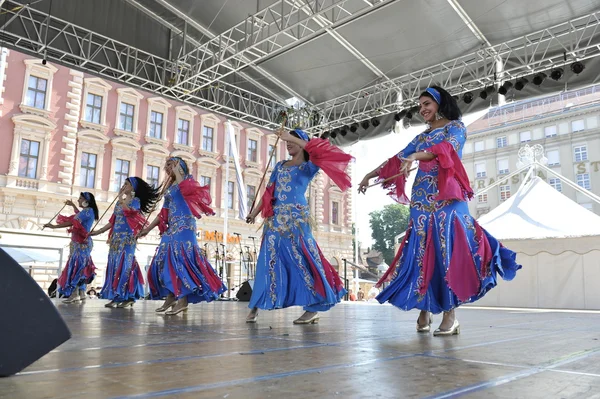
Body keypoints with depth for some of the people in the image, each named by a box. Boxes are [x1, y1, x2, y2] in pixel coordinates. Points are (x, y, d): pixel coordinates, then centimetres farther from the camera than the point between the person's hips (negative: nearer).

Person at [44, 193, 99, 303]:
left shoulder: (88, 211, -16)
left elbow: (72, 222, -22)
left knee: (76, 266, -11)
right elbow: (79, 216, 39)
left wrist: (54, 226, -19)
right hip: (80, 243, 10)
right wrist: (72, 205, 41)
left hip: (81, 243, -10)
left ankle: (75, 294, -11)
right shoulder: (87, 211, 14)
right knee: (80, 267, 11)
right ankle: (81, 293, 15)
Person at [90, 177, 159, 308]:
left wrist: (120, 197, -10)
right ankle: (116, 297, 8)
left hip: (127, 237, -7)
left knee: (125, 265, -11)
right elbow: (113, 221, 19)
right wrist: (98, 231, 15)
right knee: (115, 265, 4)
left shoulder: (136, 200, -1)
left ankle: (128, 297, -9)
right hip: (116, 237, 7)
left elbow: (128, 211, -21)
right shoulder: (119, 202, 18)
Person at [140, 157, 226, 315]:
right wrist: (148, 228, 20)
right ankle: (170, 298, 8)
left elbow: (184, 188, -21)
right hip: (172, 227, 9)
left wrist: (176, 172, -8)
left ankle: (183, 300, -18)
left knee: (180, 257, -17)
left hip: (184, 225, -8)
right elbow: (164, 212, 22)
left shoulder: (187, 180, 4)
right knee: (166, 259, 3)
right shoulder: (169, 186, 23)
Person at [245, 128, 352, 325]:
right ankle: (255, 307, 9)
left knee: (301, 259, -8)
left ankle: (313, 308, -2)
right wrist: (255, 212, 16)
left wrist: (291, 137, -14)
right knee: (269, 260, 4)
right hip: (275, 219, 5)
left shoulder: (309, 166, 5)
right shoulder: (280, 166, 20)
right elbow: (269, 191, 20)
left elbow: (318, 151, -16)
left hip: (296, 218, -5)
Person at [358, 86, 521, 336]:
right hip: (422, 199, 5)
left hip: (447, 197, -5)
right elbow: (397, 159, 23)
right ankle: (424, 311, 5)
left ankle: (450, 315, -9)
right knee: (422, 251, -1)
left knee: (447, 250, -11)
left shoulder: (456, 127, 7)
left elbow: (445, 148, -13)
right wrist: (371, 175, 20)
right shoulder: (422, 136, 23)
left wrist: (416, 156, -29)